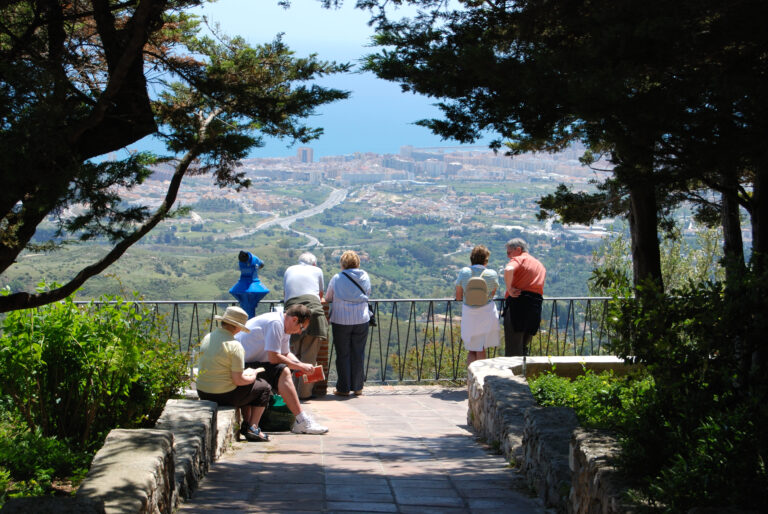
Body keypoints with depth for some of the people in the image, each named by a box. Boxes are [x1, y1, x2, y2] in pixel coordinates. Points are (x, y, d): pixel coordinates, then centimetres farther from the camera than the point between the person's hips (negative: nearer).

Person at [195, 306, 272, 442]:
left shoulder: (207, 337, 4)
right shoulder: (235, 345, -18)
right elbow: (238, 380, -18)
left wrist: (244, 372, 17)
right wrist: (252, 376, 5)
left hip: (203, 393, 8)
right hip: (223, 396, -8)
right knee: (264, 387, 14)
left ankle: (246, 424, 32)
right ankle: (252, 428, 10)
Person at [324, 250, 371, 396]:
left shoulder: (337, 278, -5)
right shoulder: (365, 277, 1)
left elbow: (328, 298, 5)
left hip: (341, 321, -2)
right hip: (361, 320, 2)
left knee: (343, 355, 6)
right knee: (358, 354, 10)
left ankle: (343, 388, 8)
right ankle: (357, 387, 15)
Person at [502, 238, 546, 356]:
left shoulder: (519, 259, -1)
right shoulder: (540, 265, 24)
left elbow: (508, 270, -23)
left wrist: (509, 289, -14)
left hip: (517, 303, -7)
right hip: (536, 307, 7)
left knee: (513, 350, -6)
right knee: (523, 347, 17)